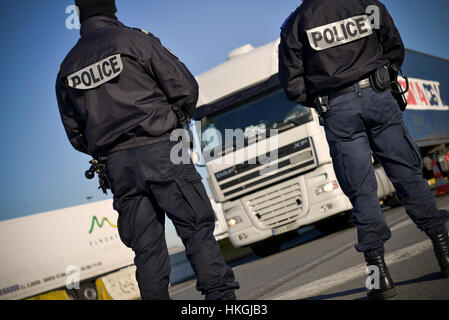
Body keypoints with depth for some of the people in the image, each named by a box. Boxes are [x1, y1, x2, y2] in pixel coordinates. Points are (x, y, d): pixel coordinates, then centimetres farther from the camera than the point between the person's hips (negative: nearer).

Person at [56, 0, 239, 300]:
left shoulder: (68, 67, 13)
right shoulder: (135, 40, -2)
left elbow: (75, 132, 16)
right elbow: (186, 88, -3)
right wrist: (179, 116, 16)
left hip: (117, 164, 5)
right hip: (160, 151, -4)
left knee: (146, 248, 8)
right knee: (198, 230, -2)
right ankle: (222, 296, -8)